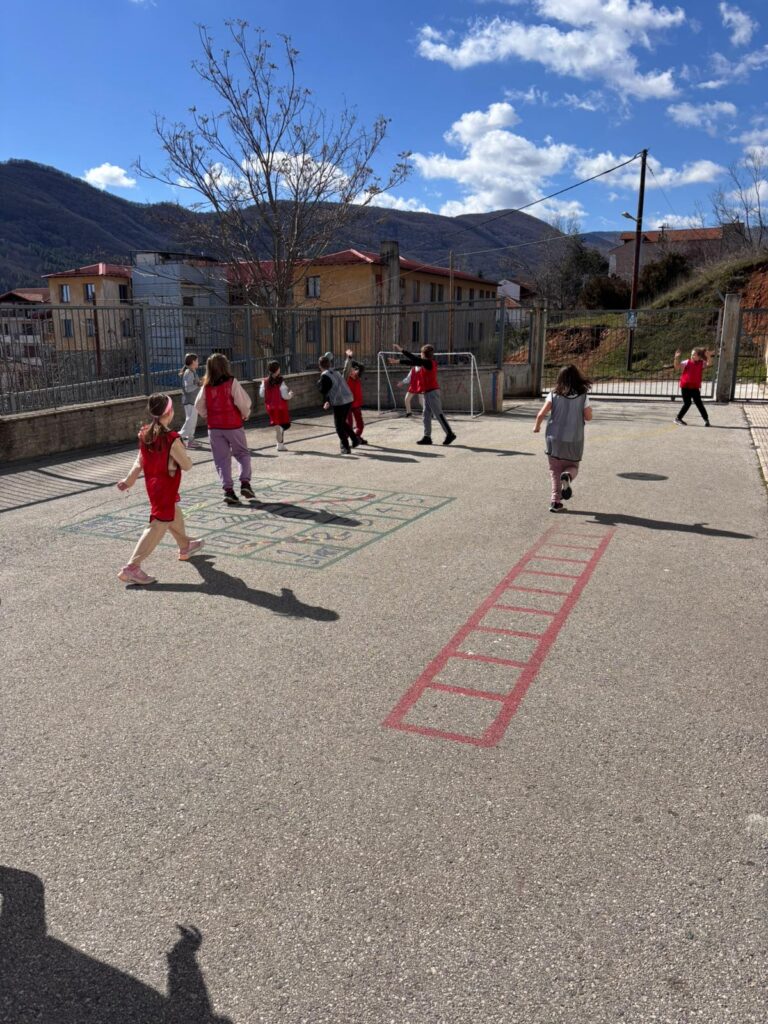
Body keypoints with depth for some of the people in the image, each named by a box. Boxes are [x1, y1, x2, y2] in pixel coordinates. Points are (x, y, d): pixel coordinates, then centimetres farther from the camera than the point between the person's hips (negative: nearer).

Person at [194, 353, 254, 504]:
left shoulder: (206, 386, 1)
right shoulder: (232, 383, -9)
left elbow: (199, 405, 3)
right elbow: (243, 402, -14)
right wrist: (246, 414, 4)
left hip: (214, 428, 2)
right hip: (233, 426, -2)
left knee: (221, 459, 8)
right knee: (243, 454, 14)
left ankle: (228, 489, -3)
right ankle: (245, 482, -2)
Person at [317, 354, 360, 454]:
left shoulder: (324, 375, -9)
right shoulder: (336, 372, 16)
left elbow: (323, 390, -6)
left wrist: (319, 383, 12)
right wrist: (328, 401, 25)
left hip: (339, 403, -8)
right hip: (348, 400, 8)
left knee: (339, 426, 5)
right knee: (343, 422, 24)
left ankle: (345, 448, 6)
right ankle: (355, 440, 23)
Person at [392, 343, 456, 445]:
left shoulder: (429, 363, -13)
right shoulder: (426, 363, 12)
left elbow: (414, 359, -20)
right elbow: (413, 362, 19)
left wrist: (401, 350, -18)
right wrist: (398, 361, 20)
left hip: (432, 392, -10)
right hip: (427, 393, 10)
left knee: (438, 414, -7)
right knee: (426, 416, 9)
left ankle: (450, 434, -3)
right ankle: (427, 437, 11)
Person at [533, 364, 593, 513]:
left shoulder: (554, 394, -4)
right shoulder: (583, 395, -4)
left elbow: (542, 414, -8)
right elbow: (588, 417, -1)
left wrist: (537, 426, 11)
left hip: (554, 438, 0)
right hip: (574, 439, 0)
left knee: (555, 470, 11)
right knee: (572, 466, 18)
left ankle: (556, 501, 1)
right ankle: (567, 476, -19)